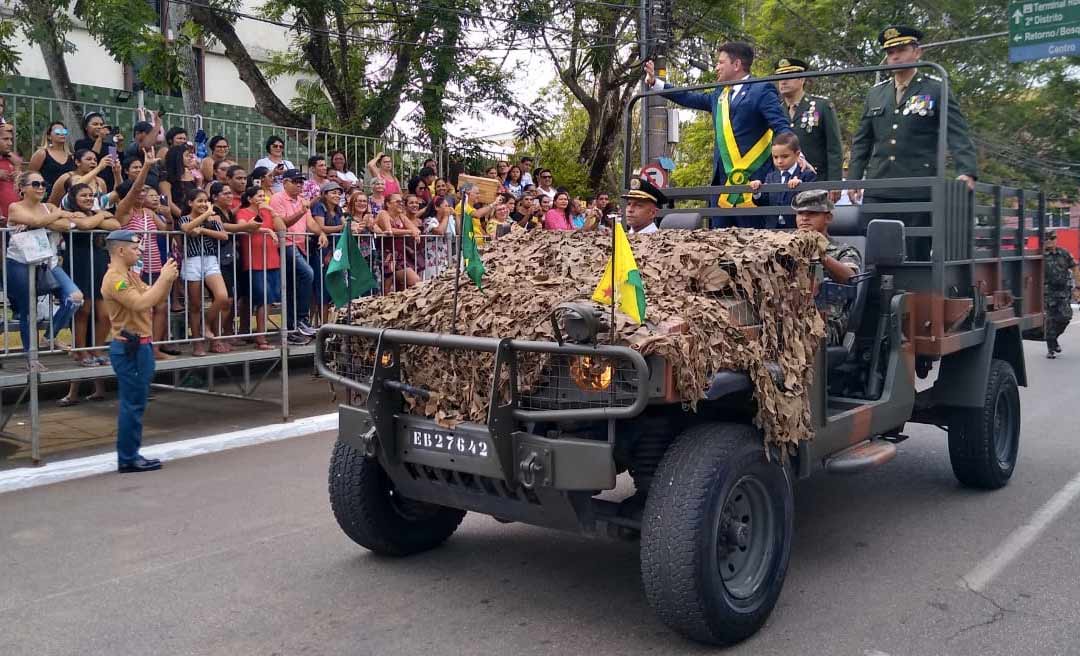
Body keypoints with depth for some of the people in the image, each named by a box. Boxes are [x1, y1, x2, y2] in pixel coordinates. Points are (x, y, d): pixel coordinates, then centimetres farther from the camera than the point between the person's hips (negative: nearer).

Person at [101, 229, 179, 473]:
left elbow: (155, 299, 16)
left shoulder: (130, 275, 15)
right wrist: (163, 278, -20)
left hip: (139, 346, 10)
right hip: (129, 348, -10)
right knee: (133, 403, -6)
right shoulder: (114, 279, -15)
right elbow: (140, 304, -27)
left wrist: (167, 279, 0)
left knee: (136, 402, 13)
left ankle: (131, 455, 20)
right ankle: (127, 458, 0)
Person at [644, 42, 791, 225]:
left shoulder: (761, 90, -3)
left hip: (752, 180, -7)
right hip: (722, 180, 8)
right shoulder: (720, 94, 19)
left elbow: (782, 126, -12)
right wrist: (654, 82, 34)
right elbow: (691, 99, 31)